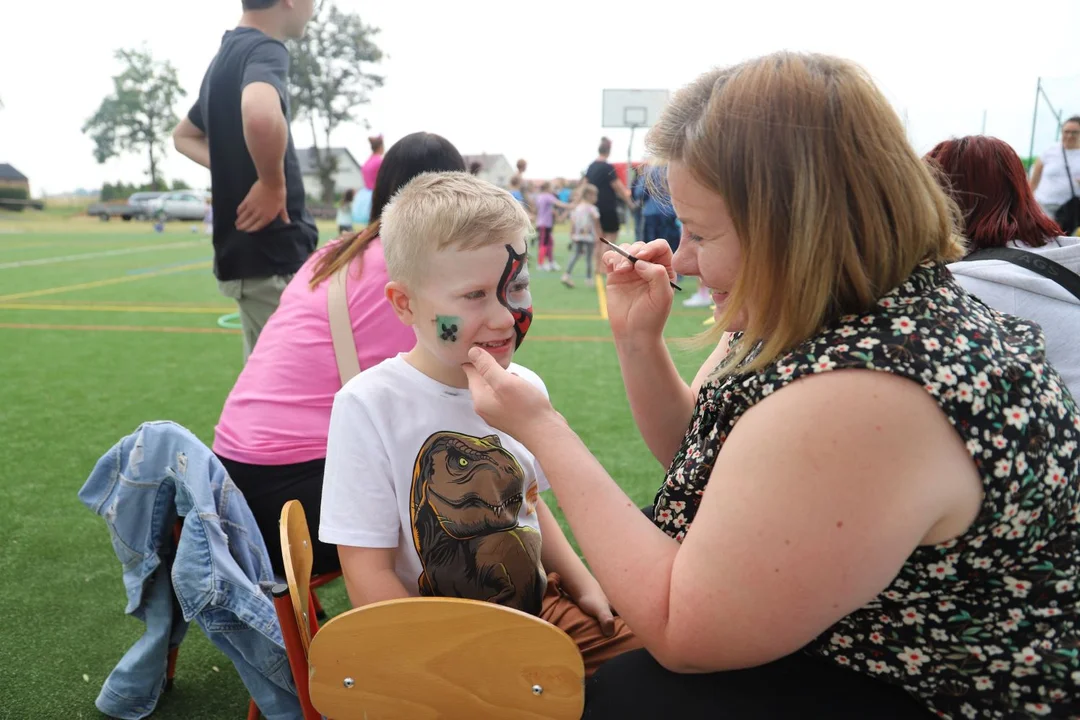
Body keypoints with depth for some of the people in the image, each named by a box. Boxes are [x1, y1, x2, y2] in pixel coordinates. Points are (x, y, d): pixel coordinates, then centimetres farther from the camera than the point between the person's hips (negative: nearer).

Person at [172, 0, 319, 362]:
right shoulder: (265, 49, -13)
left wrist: (234, 170, 15)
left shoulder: (226, 55, 16)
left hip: (244, 250, 9)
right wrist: (273, 184, -21)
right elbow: (261, 115, -38)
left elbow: (184, 135, 30)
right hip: (273, 256, -9)